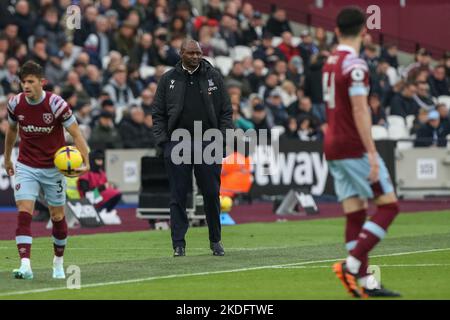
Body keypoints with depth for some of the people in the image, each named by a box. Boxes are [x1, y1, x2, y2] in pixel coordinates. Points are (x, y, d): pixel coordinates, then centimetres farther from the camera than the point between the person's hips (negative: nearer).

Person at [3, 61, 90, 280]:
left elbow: (76, 134, -14)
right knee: (24, 213, -16)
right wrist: (7, 159, 21)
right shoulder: (15, 104, -7)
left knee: (57, 216, 9)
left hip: (53, 167, -1)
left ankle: (58, 262, 30)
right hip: (26, 167, 1)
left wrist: (85, 162, -26)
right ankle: (25, 265, -24)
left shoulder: (56, 104, -18)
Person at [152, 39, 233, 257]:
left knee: (212, 194, 3)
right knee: (178, 196, -1)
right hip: (177, 145, 0)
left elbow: (226, 111, 8)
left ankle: (215, 240, 18)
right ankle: (179, 244, 3)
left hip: (208, 144, 0)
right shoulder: (169, 79, 6)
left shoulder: (213, 77, 7)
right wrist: (163, 141, -2)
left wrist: (222, 138, -1)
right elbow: (158, 113, 8)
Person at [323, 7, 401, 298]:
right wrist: (372, 153, -22)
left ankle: (366, 282, 4)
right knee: (388, 205, -2)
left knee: (355, 214, 6)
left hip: (333, 147, 8)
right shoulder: (355, 64, -15)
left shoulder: (330, 63, 12)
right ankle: (352, 264, -13)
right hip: (355, 148, -8)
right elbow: (360, 111, -21)